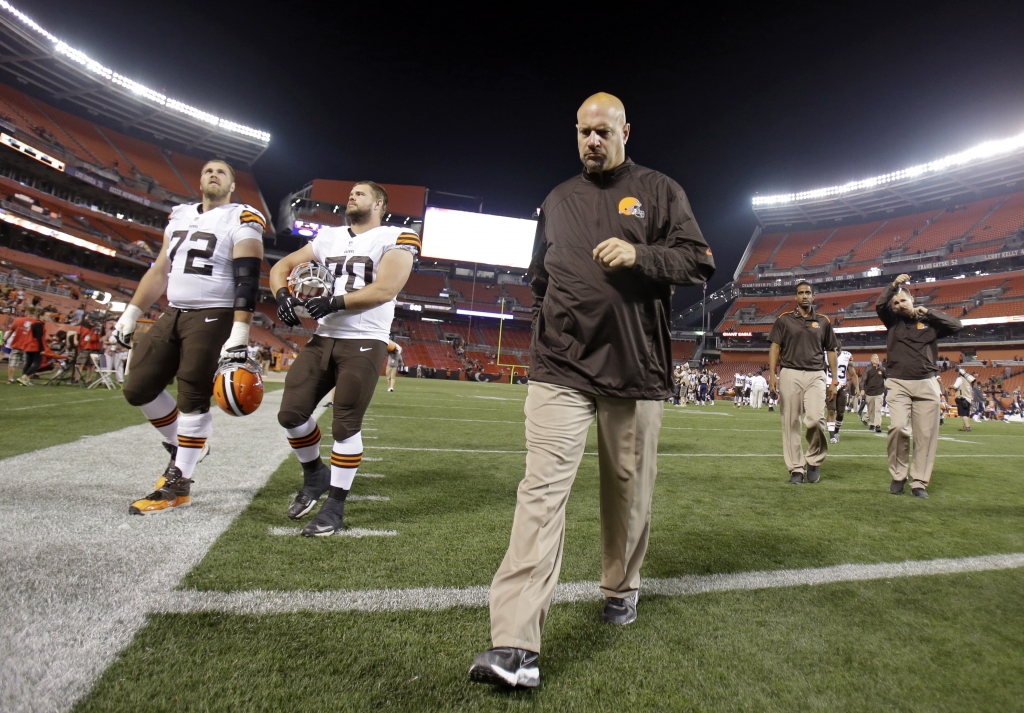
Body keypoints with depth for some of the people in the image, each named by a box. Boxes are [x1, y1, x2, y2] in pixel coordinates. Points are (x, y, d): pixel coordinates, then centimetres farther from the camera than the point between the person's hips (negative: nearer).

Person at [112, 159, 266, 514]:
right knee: (138, 388, 4)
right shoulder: (179, 216, 17)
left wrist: (238, 337, -23)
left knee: (193, 398, -4)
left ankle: (178, 485, 8)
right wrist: (131, 313, 16)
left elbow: (246, 282, -15)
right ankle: (182, 444, 26)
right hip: (172, 315, 7)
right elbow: (159, 271, 20)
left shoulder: (242, 221, -5)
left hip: (213, 318, -7)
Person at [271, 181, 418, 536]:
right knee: (291, 413, 3)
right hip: (322, 339, 6)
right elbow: (282, 267, 17)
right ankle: (315, 474, 28)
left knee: (345, 425, -3)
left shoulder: (395, 239, -2)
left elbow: (385, 289, -16)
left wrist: (335, 302, -23)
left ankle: (335, 505, 13)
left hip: (364, 343, -6)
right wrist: (284, 295, -5)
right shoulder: (328, 238, 16)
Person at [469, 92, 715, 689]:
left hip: (636, 371, -1)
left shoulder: (659, 191, 9)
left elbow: (701, 263, 2)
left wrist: (639, 254, -14)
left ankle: (622, 587, 36)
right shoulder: (558, 201, 18)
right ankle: (517, 646, -12)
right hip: (562, 369, 2)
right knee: (543, 490, -10)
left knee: (629, 490, 9)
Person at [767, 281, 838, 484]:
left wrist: (834, 381, 9)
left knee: (815, 419, -16)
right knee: (790, 423, 1)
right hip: (790, 374, 0)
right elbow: (775, 347, 3)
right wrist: (772, 374, -9)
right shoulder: (784, 320, 7)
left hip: (816, 375, 0)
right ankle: (796, 468, 10)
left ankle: (814, 461, 8)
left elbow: (831, 351, 15)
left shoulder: (823, 322, 12)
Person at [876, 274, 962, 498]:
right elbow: (879, 306, -6)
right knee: (898, 428, -17)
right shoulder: (892, 321, 10)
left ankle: (919, 482, 7)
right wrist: (894, 285, -10)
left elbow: (957, 325, -2)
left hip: (927, 384, 1)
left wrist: (929, 312, -1)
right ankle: (898, 476, -2)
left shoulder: (930, 323, 11)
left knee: (926, 435, -1)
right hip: (899, 384, -1)